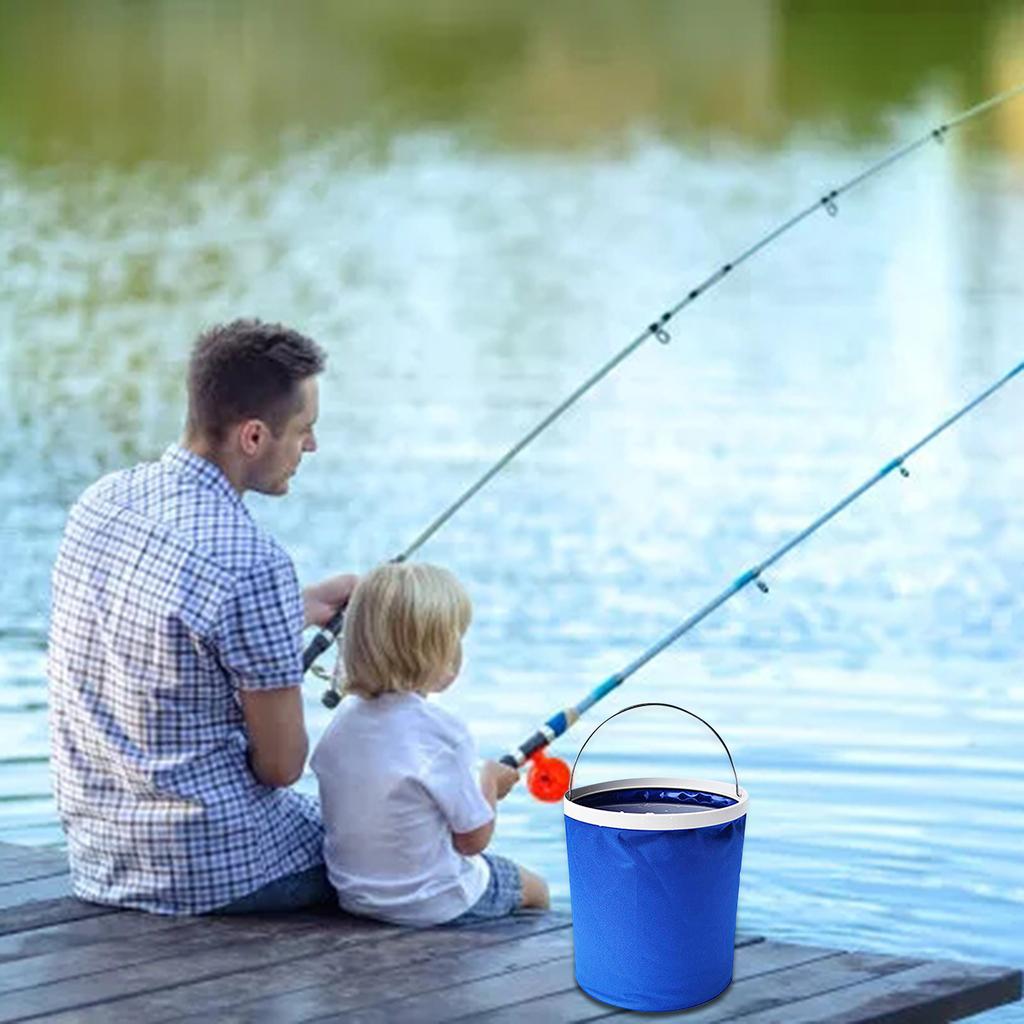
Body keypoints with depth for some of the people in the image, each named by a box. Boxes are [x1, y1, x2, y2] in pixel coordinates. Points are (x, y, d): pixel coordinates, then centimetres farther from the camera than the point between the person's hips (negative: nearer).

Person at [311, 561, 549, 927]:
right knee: (534, 888, 21)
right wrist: (490, 783, 3)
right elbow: (474, 839, -16)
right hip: (433, 905, -7)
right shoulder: (442, 732, -24)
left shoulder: (343, 719, -5)